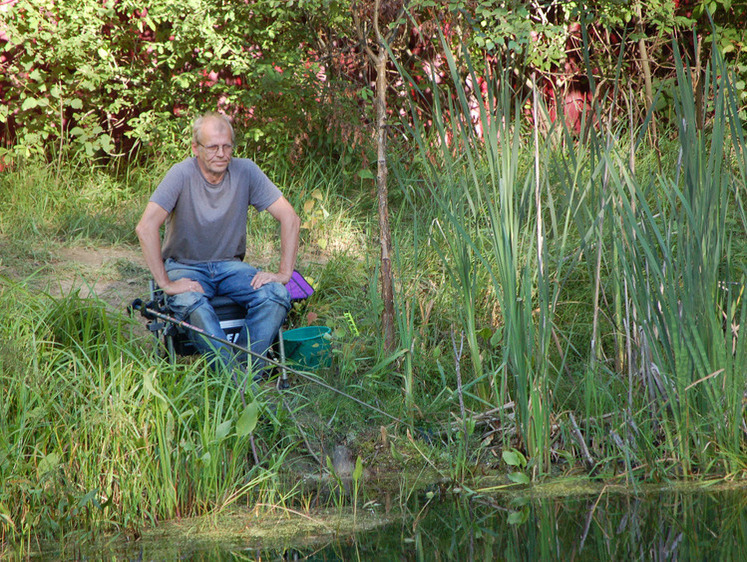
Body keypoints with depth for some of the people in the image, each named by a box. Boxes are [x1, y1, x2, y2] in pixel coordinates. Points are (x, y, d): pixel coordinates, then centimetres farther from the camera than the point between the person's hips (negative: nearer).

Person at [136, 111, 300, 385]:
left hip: (229, 265, 3)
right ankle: (233, 378, -35)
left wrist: (284, 273, -12)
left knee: (276, 294, -24)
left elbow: (290, 219, -4)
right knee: (190, 302, -37)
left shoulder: (245, 172, -6)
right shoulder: (182, 175, -15)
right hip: (185, 266, -3)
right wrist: (165, 283, -27)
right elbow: (146, 227, -24)